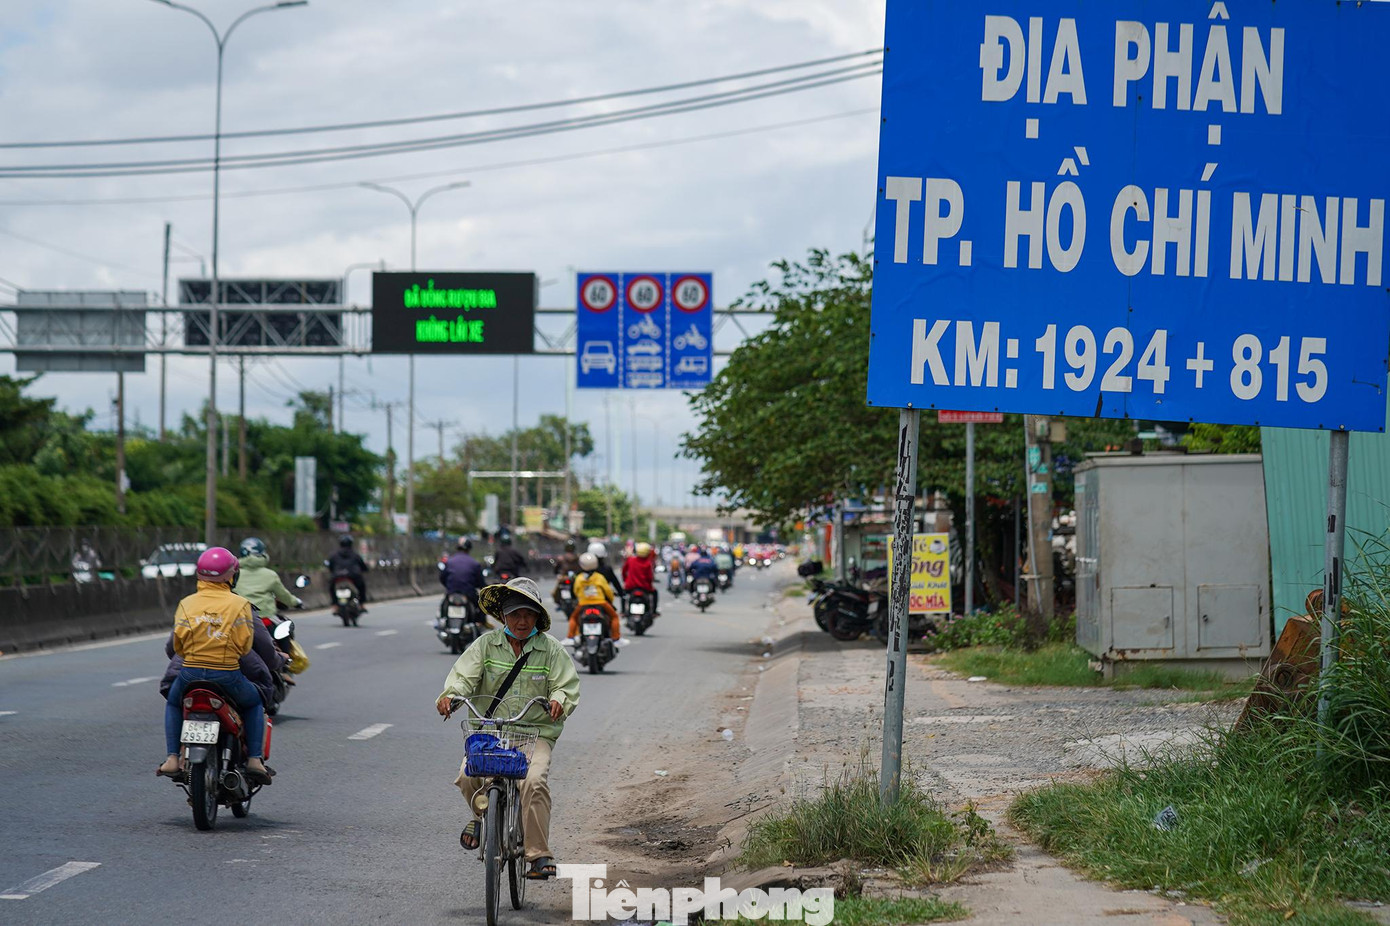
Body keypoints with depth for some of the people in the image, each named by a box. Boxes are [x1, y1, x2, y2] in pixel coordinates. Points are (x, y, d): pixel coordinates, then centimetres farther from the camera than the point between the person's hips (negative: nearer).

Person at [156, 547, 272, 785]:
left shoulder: (187, 604, 0)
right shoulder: (240, 604, -3)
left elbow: (177, 642, -3)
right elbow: (245, 643, -4)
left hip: (191, 674, 1)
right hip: (228, 676, -1)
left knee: (173, 705, 32)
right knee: (254, 705, 26)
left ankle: (173, 758, 16)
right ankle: (254, 759, 11)